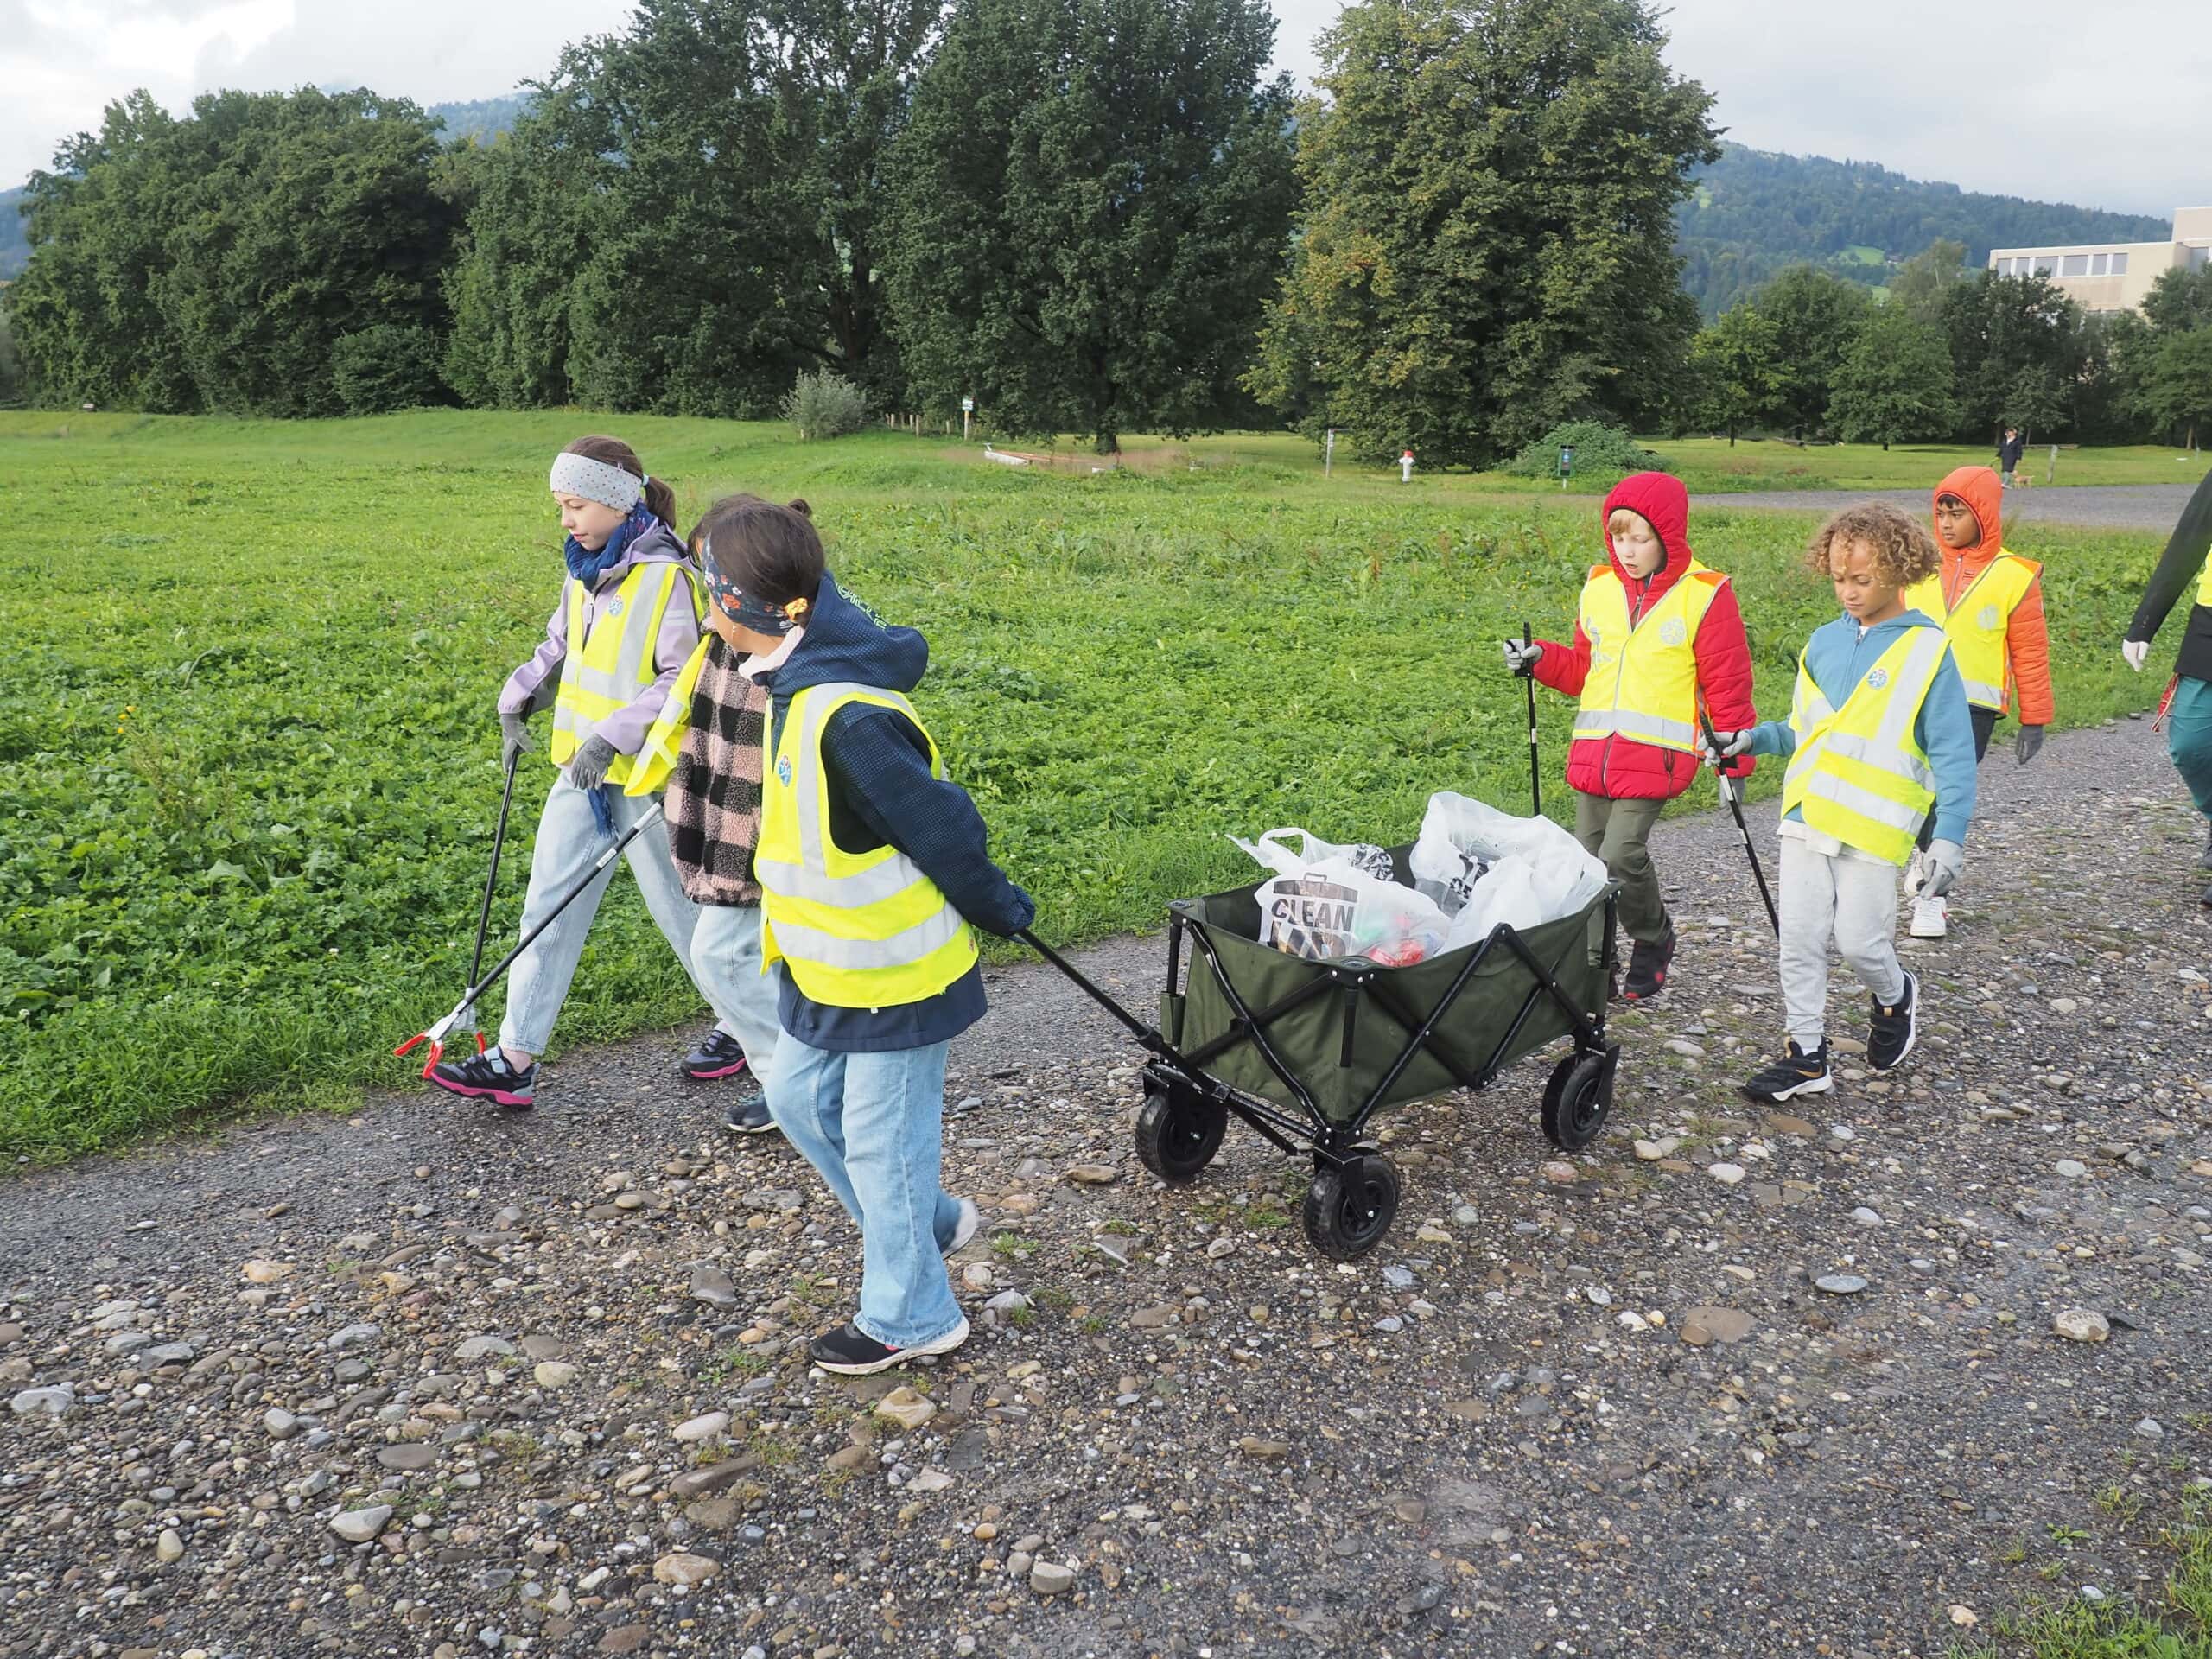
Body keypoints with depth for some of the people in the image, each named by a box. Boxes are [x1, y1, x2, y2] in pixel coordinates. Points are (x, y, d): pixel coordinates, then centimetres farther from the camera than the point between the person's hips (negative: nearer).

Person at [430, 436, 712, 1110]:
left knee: (681, 908, 7)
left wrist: (612, 736, -24)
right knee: (548, 910, 9)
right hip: (580, 774, 8)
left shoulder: (666, 577, -17)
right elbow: (559, 646, 20)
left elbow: (684, 681, -20)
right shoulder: (586, 571, 7)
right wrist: (517, 702, 6)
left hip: (643, 777, -8)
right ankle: (515, 1060, 17)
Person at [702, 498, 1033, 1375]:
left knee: (881, 1140, 6)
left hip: (896, 971, -10)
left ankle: (910, 1318, 28)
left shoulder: (846, 721, -31)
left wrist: (996, 908, -7)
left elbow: (942, 827, -23)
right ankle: (930, 1221, 40)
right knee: (798, 1097, 21)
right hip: (829, 966, 10)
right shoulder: (800, 685, 1)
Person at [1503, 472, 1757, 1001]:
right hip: (1593, 751, 5)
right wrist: (1541, 659, 3)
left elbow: (1728, 686, 1)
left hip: (1655, 754, -5)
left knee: (1620, 857, -14)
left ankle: (1653, 940, 14)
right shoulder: (1599, 587, 9)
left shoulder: (1704, 595, -4)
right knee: (1587, 859, 6)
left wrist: (1735, 759, 2)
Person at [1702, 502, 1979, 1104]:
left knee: (1859, 940, -1)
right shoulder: (1825, 641, 9)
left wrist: (1950, 835, -13)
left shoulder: (1927, 649, -6)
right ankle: (1806, 1056, 17)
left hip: (1873, 826, -5)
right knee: (1800, 939, 5)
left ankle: (1897, 997, 34)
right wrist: (1751, 739, 3)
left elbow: (1953, 754, -7)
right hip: (1806, 814, 5)